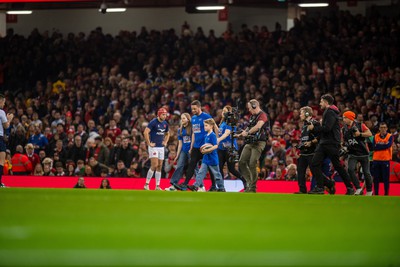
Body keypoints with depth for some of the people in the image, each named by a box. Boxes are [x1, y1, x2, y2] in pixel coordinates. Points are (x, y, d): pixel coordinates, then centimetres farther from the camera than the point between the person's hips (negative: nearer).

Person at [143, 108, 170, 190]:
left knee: (159, 166, 5)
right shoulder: (153, 122, -12)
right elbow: (145, 132, -20)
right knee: (154, 165, -15)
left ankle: (157, 186, 9)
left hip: (161, 147, 7)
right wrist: (149, 143, -18)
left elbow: (167, 134, 27)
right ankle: (146, 184, -6)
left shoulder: (165, 123, 9)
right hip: (153, 146, -7)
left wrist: (165, 142, 12)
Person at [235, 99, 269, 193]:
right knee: (242, 162, 1)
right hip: (249, 143, 9)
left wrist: (247, 132, -15)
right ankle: (249, 182, 11)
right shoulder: (253, 116, 19)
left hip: (259, 143, -9)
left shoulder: (262, 115, -8)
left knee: (252, 164, -14)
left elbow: (258, 126, -23)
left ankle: (253, 188, -7)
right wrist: (240, 135, 14)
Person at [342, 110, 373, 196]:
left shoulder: (360, 125, -9)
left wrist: (360, 134, -23)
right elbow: (343, 140, 19)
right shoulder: (344, 129, 6)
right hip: (352, 153, 3)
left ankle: (369, 191, 23)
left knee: (366, 173, 4)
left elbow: (370, 134, -13)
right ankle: (358, 189, -13)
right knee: (350, 169, -20)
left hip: (363, 153, -3)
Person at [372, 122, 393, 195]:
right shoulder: (375, 136, 8)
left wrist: (379, 145, -8)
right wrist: (383, 145, -9)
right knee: (376, 178, 4)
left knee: (386, 178, -2)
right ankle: (376, 194, 11)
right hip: (376, 160, 3)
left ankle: (386, 194, 4)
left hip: (386, 160, -2)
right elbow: (374, 147, -5)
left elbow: (388, 145, -15)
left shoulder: (390, 136, 2)